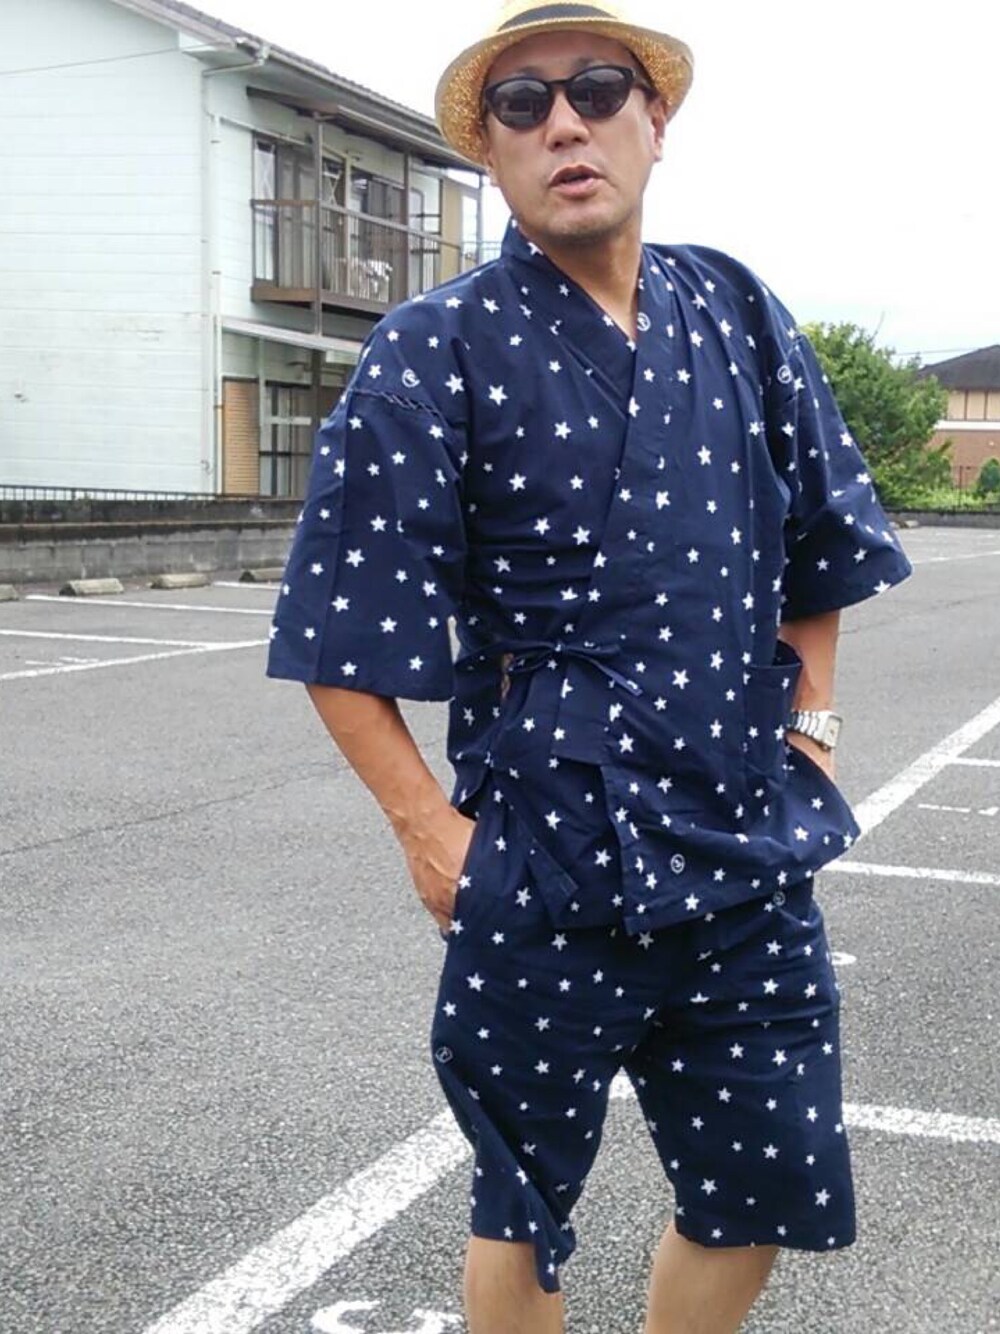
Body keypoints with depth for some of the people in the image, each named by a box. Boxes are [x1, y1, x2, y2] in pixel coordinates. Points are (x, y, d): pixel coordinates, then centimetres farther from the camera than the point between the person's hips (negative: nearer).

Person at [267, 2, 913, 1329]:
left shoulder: (737, 313, 5)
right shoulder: (437, 356, -9)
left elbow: (822, 536, 17)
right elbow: (340, 638, -9)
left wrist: (809, 706, 10)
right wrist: (433, 834, -12)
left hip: (754, 848, 5)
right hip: (550, 865, -4)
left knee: (763, 1192, 16)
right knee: (525, 1208, 14)